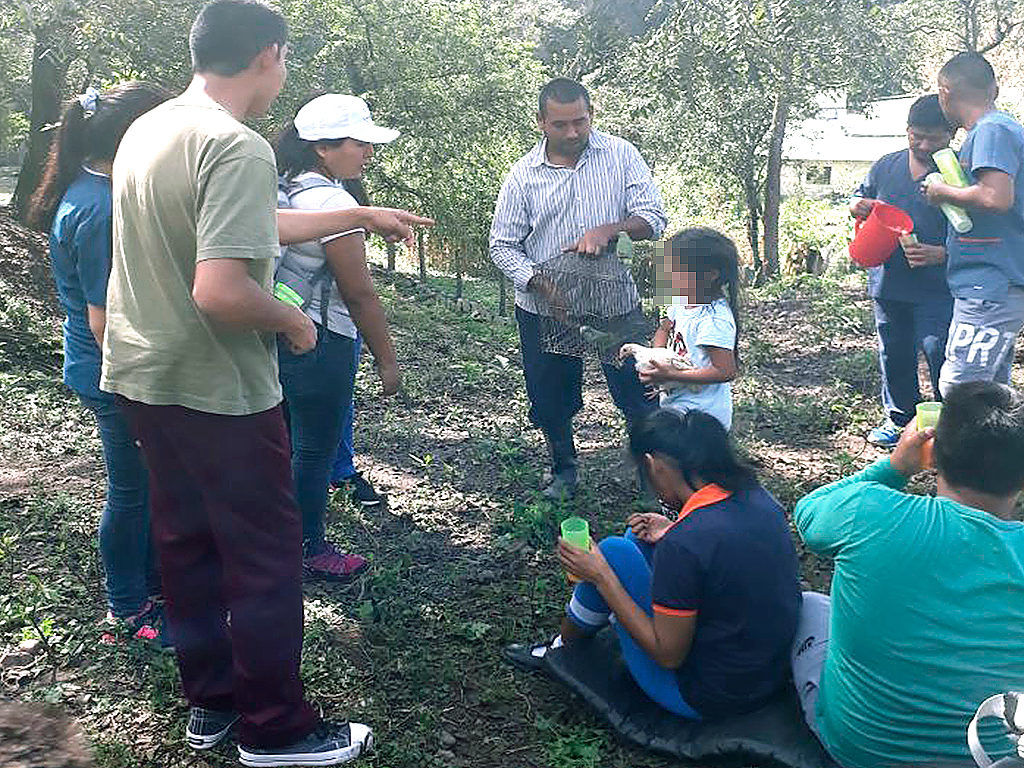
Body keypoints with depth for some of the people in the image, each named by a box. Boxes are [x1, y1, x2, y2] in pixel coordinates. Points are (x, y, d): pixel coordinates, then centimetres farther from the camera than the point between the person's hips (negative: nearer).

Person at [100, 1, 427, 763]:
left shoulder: (148, 129, 7)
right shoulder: (239, 149, -22)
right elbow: (220, 292, -31)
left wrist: (361, 215, 21)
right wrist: (293, 320, -12)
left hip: (144, 378, 9)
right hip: (219, 391, -9)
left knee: (187, 545, 18)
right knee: (266, 558, 6)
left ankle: (210, 701, 34)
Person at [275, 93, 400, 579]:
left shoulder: (284, 188, 7)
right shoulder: (331, 201, -21)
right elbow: (360, 294, -20)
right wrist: (387, 360, -12)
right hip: (320, 343, -9)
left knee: (284, 442, 22)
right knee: (316, 451, 7)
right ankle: (308, 549, 23)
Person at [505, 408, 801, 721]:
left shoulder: (682, 544, -30)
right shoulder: (757, 496, -6)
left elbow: (668, 655, -21)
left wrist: (600, 576, -15)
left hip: (709, 699, -8)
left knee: (614, 553, -4)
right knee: (640, 537, 12)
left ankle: (561, 649, 21)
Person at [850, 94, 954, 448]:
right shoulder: (886, 166, 8)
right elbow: (859, 200, 21)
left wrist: (941, 254, -24)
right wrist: (858, 206, -3)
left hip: (937, 288, -5)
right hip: (887, 283, 5)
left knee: (941, 356, -8)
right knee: (894, 355, 15)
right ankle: (900, 418, 31)